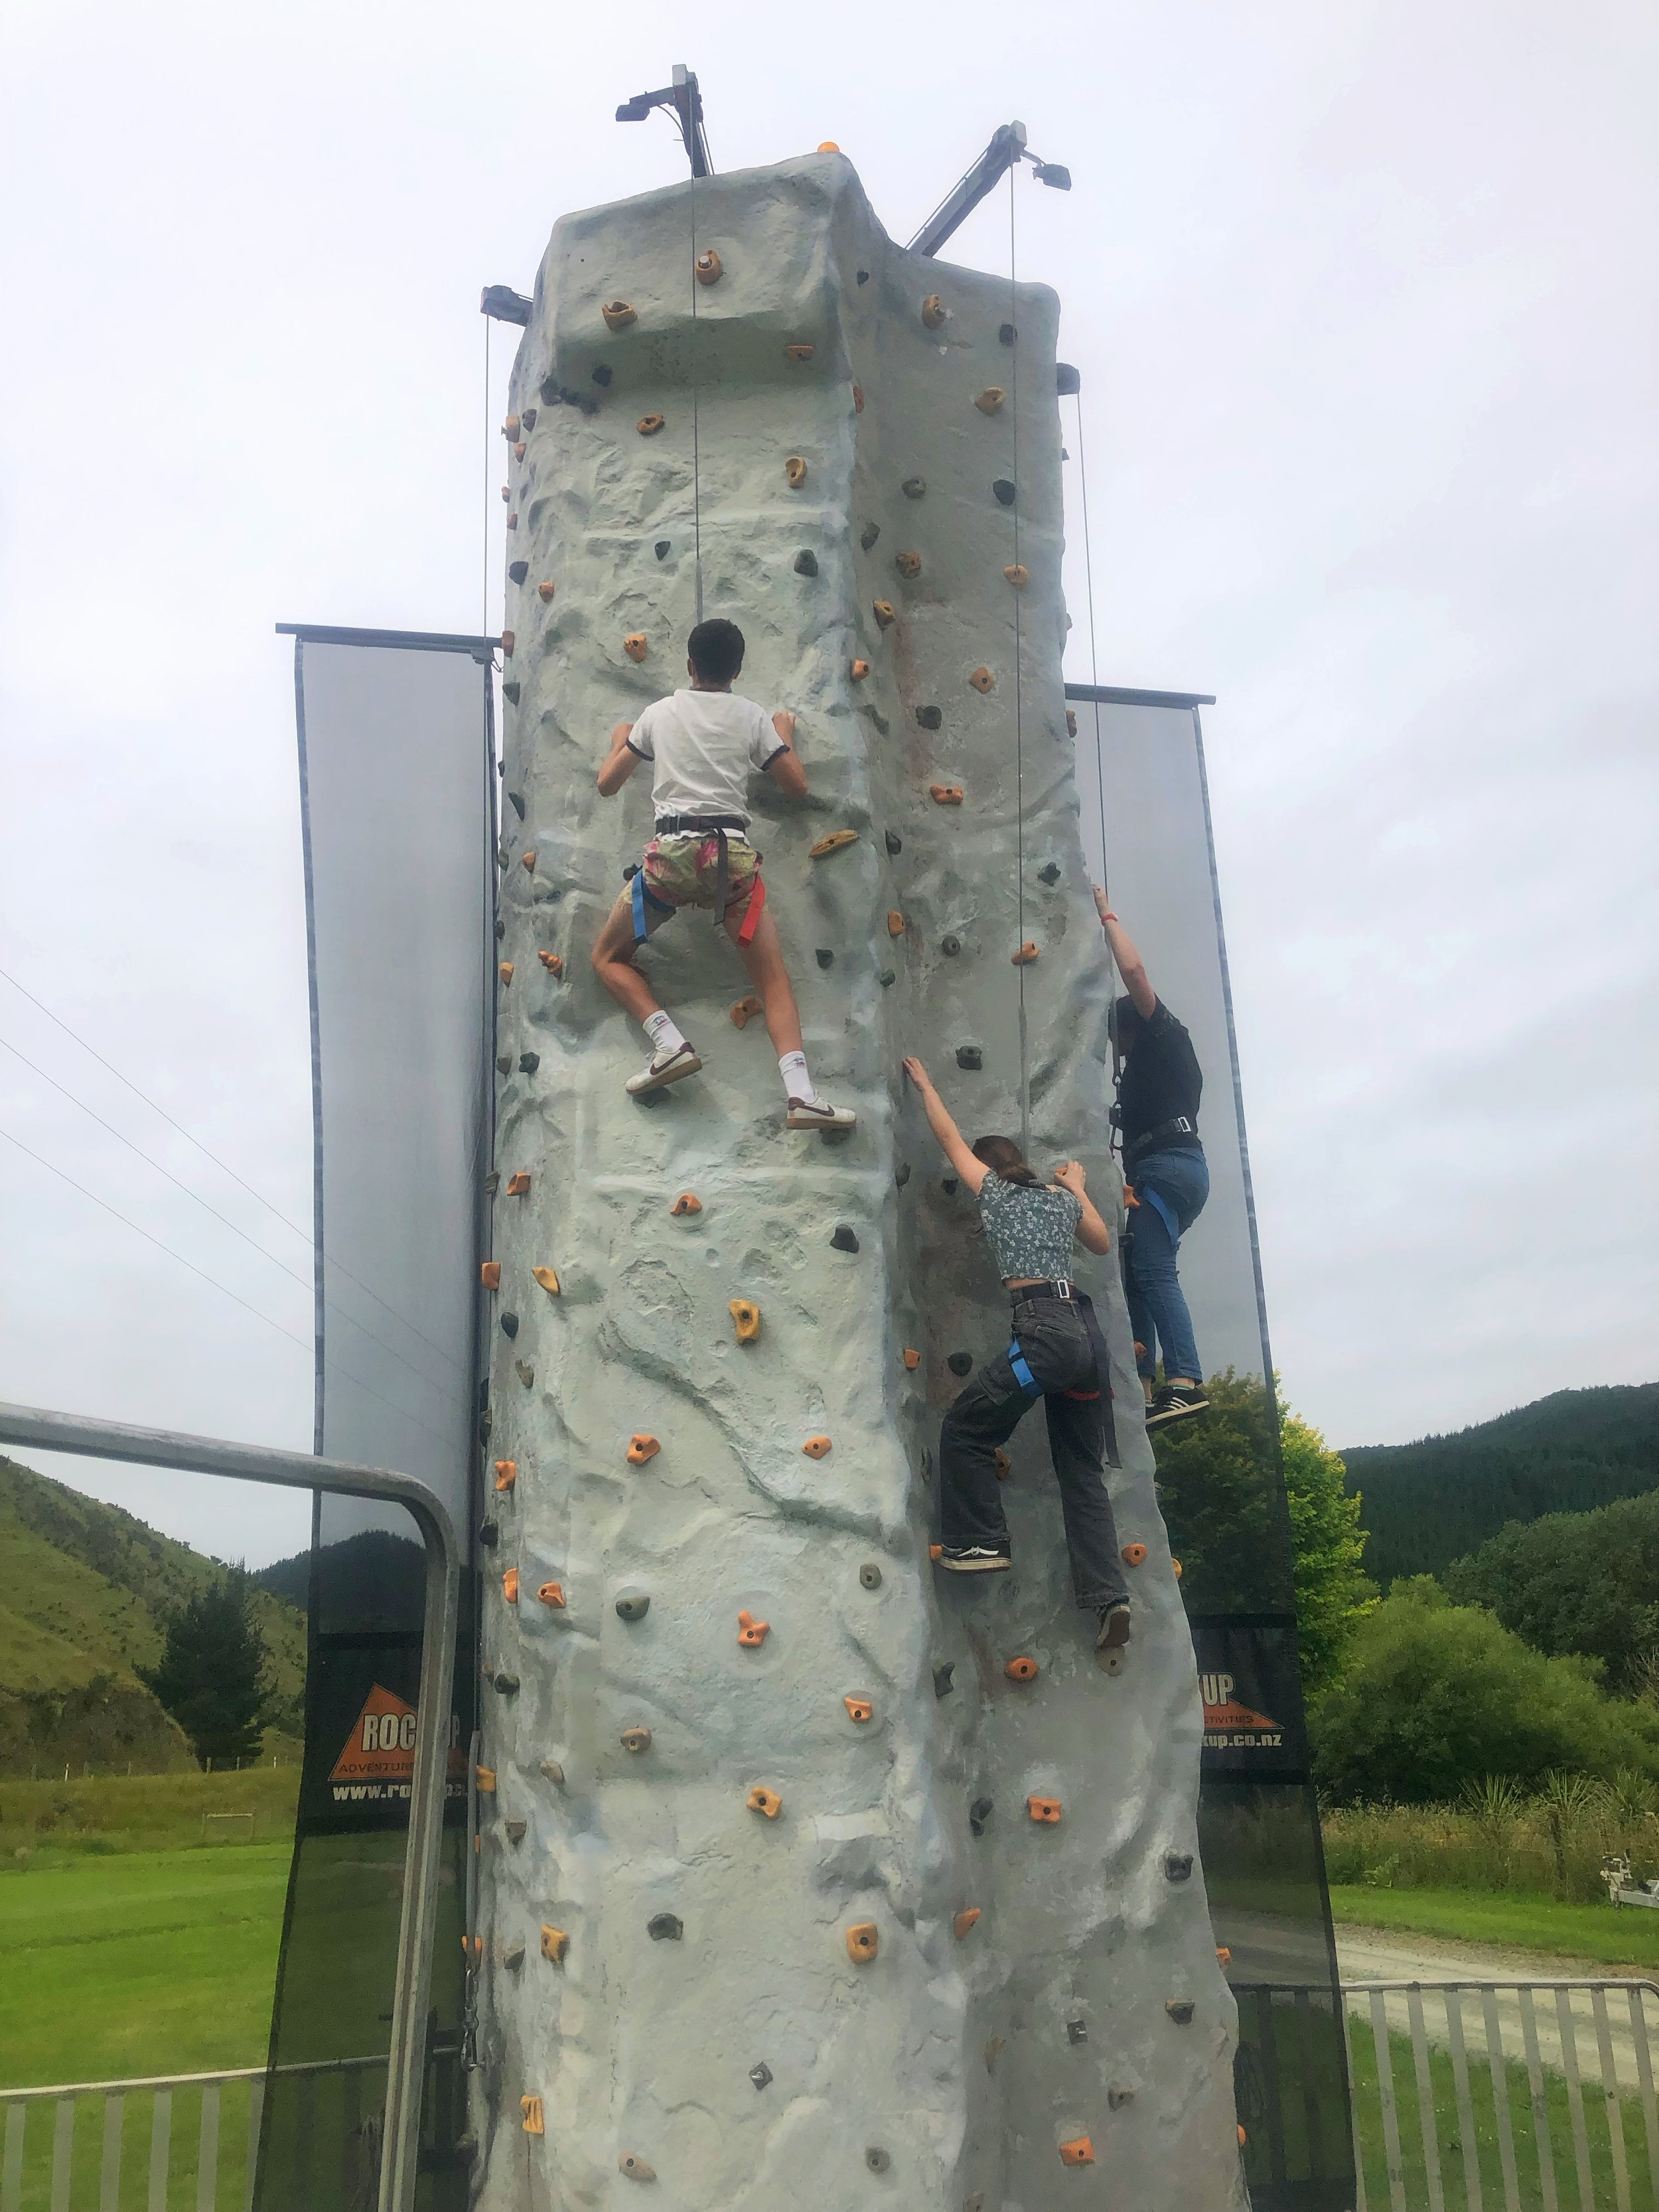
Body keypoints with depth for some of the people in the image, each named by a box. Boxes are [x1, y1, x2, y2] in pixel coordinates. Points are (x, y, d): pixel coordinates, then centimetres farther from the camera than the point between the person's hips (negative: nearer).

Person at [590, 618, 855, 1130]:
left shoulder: (659, 713, 13)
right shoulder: (753, 716, 10)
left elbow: (607, 783, 18)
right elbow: (798, 786, 15)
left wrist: (619, 741, 39)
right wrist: (785, 734, 32)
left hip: (670, 853, 0)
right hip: (731, 852, 0)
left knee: (608, 958, 17)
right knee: (774, 978, 1)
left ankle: (669, 1044, -5)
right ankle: (801, 1093, -17)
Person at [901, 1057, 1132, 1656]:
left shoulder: (994, 1189, 9)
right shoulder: (1062, 1198, 22)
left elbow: (951, 1139, 23)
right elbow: (1103, 1242, 40)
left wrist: (924, 1084, 36)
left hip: (1043, 1331, -7)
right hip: (1085, 1333, 7)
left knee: (965, 1429, 10)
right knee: (1083, 1472, 9)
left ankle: (980, 1542, 8)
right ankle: (1108, 1596, 0)